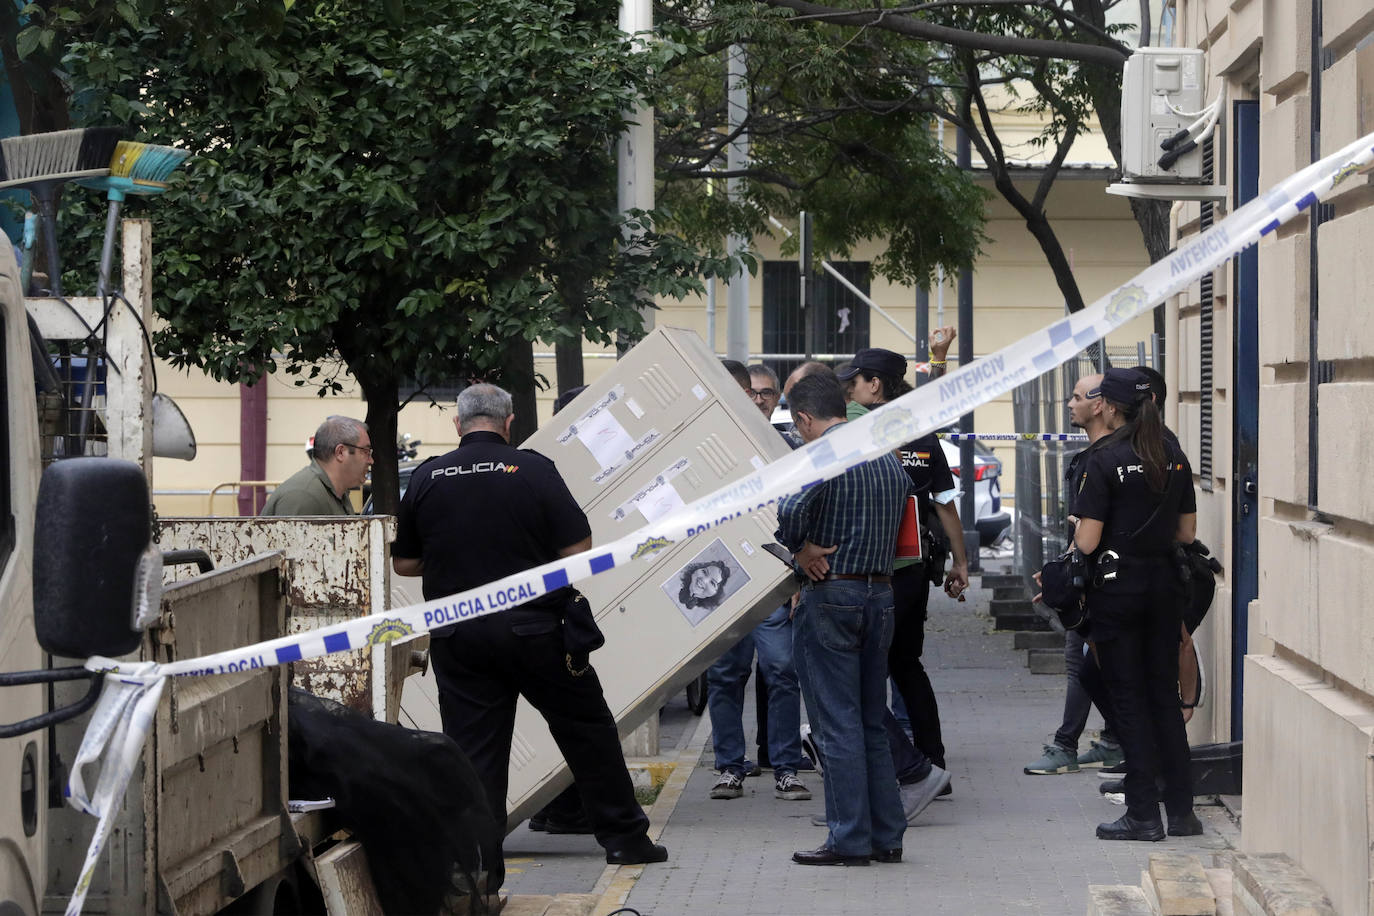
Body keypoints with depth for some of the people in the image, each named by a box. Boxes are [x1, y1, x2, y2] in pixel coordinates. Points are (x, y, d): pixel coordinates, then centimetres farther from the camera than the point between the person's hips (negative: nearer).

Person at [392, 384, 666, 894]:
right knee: (586, 727, 14)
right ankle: (624, 837, 23)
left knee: (474, 750, 5)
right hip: (535, 631, -1)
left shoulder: (427, 479, 0)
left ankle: (479, 866, 2)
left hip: (458, 638, 2)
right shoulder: (533, 470, -7)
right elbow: (579, 550, -8)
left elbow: (403, 563, 8)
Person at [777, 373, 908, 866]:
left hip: (832, 595, -7)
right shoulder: (889, 459, 12)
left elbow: (791, 507, -30)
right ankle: (886, 834, 14)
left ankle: (850, 839, -2)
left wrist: (799, 550, -13)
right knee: (873, 720, 14)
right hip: (881, 593, 7)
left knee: (837, 722, -3)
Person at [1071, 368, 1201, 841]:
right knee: (1165, 694, 13)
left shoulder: (1104, 461, -14)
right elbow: (1187, 532, 9)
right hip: (1164, 584, 5)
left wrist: (1077, 530, 6)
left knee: (1128, 696, 1)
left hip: (1117, 585, -5)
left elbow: (1087, 541, -15)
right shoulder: (1175, 458, 4)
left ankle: (1143, 814, 1)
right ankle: (1181, 809, 13)